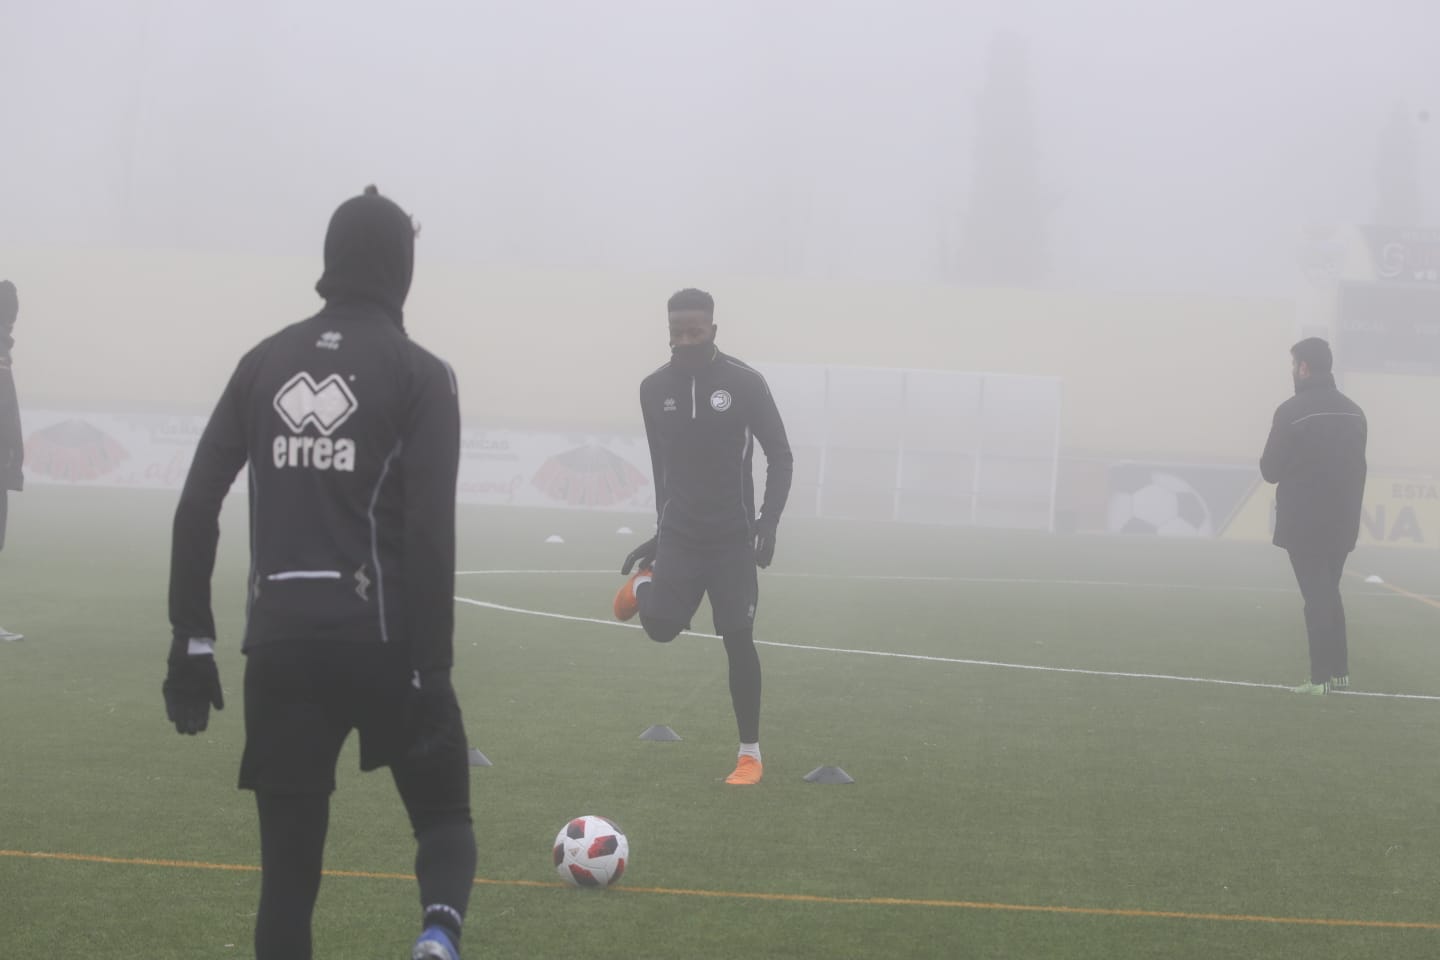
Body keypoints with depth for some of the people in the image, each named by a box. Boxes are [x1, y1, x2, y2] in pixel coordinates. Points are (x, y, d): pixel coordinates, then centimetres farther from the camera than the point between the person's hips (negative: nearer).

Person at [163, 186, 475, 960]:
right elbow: (430, 533, -11)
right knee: (443, 816, 13)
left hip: (281, 641, 3)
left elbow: (197, 506, 5)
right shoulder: (419, 374, -2)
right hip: (382, 638, -3)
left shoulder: (265, 362, 9)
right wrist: (432, 671, -9)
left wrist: (191, 642, 8)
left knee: (287, 868, 9)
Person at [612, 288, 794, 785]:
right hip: (679, 533, 2)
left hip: (732, 537, -2)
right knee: (660, 627, -13)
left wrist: (769, 519, -16)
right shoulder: (655, 388, 2)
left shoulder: (745, 383, -9)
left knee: (738, 639, -3)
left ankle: (750, 754, 9)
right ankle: (645, 582, 24)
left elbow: (780, 456, -4)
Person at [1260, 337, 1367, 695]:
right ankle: (1339, 670, 18)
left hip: (1304, 524, -5)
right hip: (1341, 523, 5)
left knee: (1316, 597, -2)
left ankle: (1322, 677, -5)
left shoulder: (1293, 411, -13)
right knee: (1329, 593, 18)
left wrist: (1270, 460, 13)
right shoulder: (1354, 412, 6)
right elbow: (1356, 468, 11)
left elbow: (1271, 470, -10)